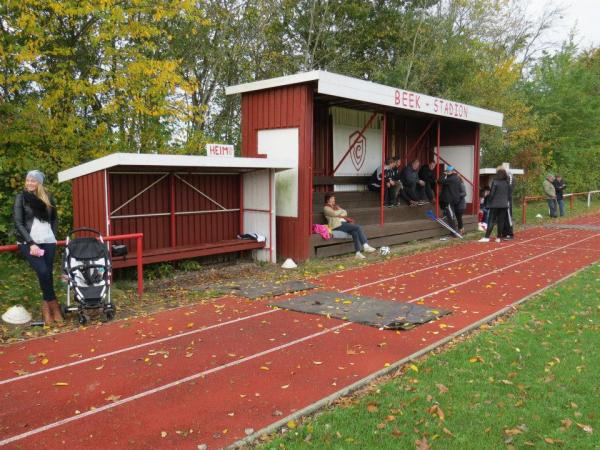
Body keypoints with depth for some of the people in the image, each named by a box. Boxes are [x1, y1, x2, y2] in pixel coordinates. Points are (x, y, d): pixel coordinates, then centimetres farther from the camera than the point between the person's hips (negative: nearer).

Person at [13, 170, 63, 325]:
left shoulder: (48, 198, 11)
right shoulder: (21, 197, 2)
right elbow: (18, 223, -4)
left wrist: (54, 236, 7)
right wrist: (31, 243, -12)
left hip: (48, 241, 3)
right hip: (29, 242, -3)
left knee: (48, 273, -4)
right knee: (43, 272, -18)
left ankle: (46, 307, 6)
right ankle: (54, 306, -6)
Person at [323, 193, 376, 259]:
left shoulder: (335, 206, 29)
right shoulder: (326, 208, 5)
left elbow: (345, 213, 16)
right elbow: (335, 213, -13)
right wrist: (341, 211, 6)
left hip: (344, 223, 7)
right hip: (338, 225, -7)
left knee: (355, 232, -23)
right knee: (358, 227, -22)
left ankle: (358, 253, -31)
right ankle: (365, 246, -23)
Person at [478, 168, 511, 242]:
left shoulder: (495, 182, -11)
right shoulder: (507, 183, 3)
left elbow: (491, 194, -10)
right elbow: (509, 195, 8)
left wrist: (490, 201, 3)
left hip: (495, 204, -4)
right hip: (504, 205, 4)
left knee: (491, 221, -3)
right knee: (501, 221, 7)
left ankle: (487, 237, -9)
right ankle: (498, 237, 10)